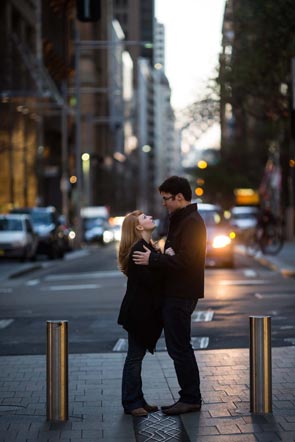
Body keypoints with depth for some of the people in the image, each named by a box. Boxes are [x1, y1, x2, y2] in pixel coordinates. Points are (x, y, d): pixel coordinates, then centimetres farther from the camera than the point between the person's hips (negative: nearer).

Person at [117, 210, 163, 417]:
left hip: (145, 311, 10)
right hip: (139, 312, -10)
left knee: (137, 355, 14)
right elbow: (149, 280, -24)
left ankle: (137, 400, 22)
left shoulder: (147, 247, 14)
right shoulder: (138, 249, -17)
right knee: (135, 356, -2)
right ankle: (131, 402, 6)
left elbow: (155, 276, 12)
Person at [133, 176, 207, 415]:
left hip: (181, 295, -11)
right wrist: (165, 253, -3)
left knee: (179, 348, -4)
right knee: (178, 347, 14)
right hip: (176, 293, 11)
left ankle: (191, 398, 4)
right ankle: (189, 397, 21)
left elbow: (185, 260, -23)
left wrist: (153, 260, -18)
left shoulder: (191, 223, -15)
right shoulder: (181, 220, 18)